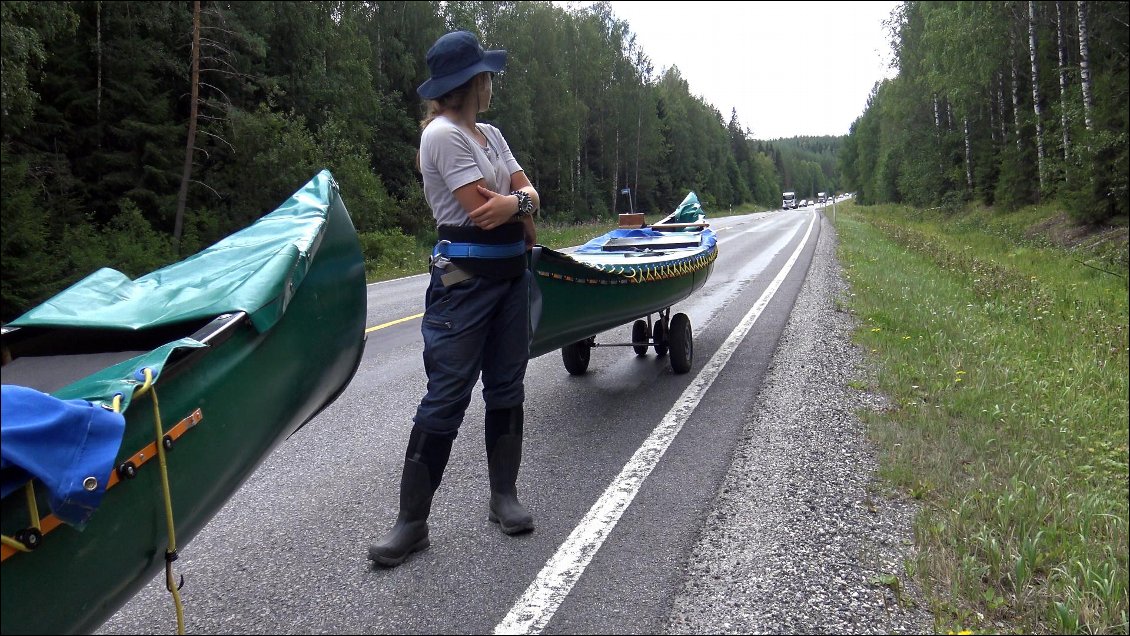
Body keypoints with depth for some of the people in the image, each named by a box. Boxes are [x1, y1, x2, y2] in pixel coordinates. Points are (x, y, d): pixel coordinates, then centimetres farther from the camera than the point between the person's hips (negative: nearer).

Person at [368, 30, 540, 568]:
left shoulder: (492, 135, 14)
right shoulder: (443, 134, -12)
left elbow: (530, 193, 7)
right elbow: (484, 211, -20)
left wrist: (516, 202, -16)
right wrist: (521, 206, -1)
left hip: (511, 273, 8)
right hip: (465, 277, -8)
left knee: (506, 387, 11)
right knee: (446, 397, -6)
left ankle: (504, 497, 24)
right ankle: (412, 521, 3)